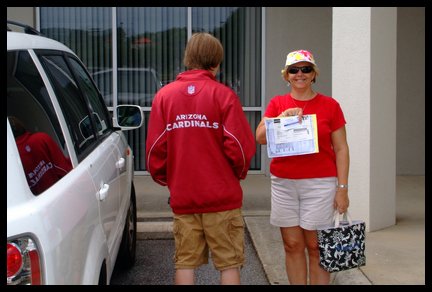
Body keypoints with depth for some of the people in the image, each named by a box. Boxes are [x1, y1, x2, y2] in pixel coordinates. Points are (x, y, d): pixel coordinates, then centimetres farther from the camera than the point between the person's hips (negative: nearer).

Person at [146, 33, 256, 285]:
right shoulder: (223, 95, -6)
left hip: (182, 197, 3)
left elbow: (155, 149, 1)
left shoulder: (164, 95, 3)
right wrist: (238, 172, 9)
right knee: (229, 263, 5)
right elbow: (241, 146, -11)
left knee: (186, 263, 10)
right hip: (222, 195, -3)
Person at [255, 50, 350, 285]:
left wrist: (342, 188, -5)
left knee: (316, 247, 0)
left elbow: (341, 149, 1)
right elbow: (261, 138, -3)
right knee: (292, 245, 6)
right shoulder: (277, 104, 9)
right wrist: (284, 115, -14)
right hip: (283, 183, 2)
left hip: (319, 183, -2)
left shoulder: (329, 105, 2)